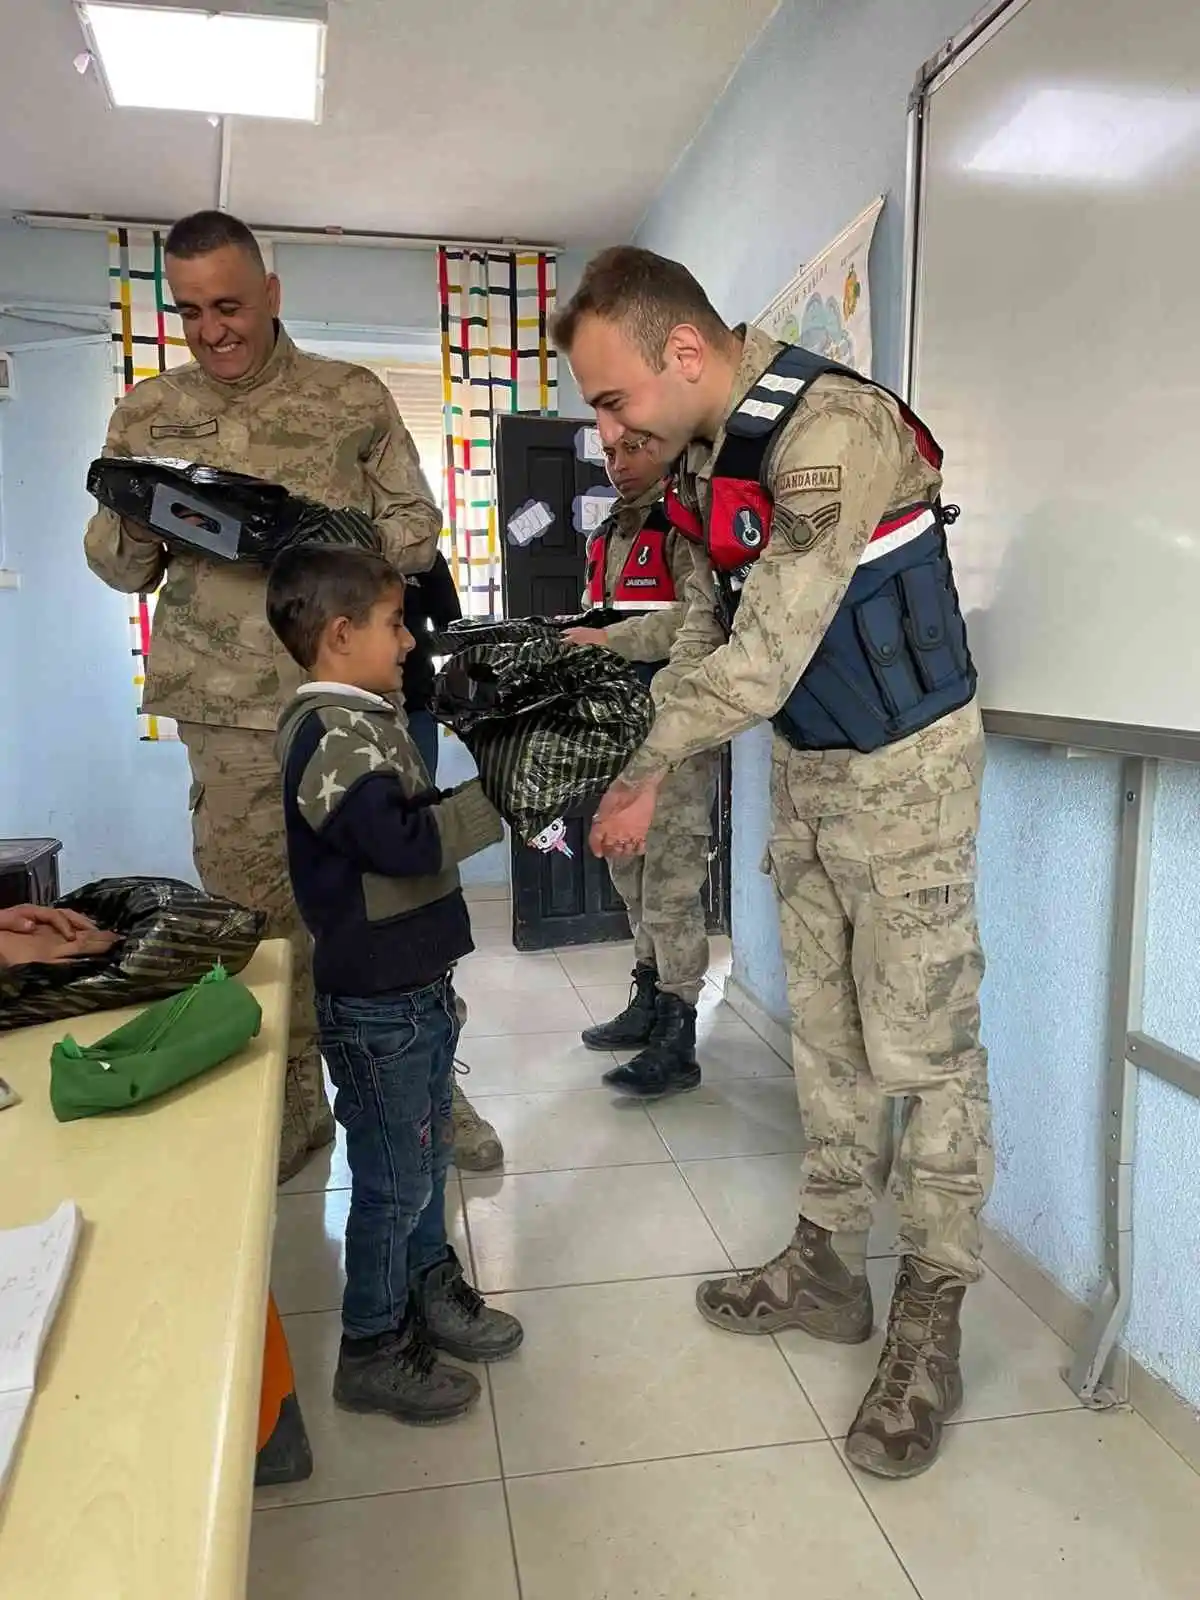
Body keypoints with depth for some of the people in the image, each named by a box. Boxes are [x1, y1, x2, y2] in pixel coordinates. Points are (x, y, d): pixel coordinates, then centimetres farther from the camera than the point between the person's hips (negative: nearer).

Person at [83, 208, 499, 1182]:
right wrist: (136, 527, -9)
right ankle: (291, 1109, 24)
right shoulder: (147, 414, 11)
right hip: (229, 707, 2)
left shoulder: (354, 398, 5)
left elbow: (418, 530, 5)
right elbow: (119, 568, 15)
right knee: (254, 915, 6)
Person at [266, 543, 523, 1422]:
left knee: (428, 1152, 22)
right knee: (393, 1177, 5)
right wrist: (496, 796, -24)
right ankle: (373, 1349, 24)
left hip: (418, 983, 10)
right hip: (376, 1001, -9)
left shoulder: (368, 720, 10)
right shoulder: (331, 738, -22)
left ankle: (430, 1288, 41)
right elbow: (404, 842, -31)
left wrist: (472, 799, 5)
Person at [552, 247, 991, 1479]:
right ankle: (830, 1263, 29)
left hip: (902, 766, -8)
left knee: (918, 1045, 0)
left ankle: (929, 1320, 15)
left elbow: (772, 646, -26)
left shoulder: (831, 431, -25)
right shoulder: (708, 448, 3)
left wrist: (651, 770, -19)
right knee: (824, 1031, 14)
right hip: (803, 766, 8)